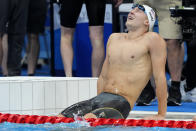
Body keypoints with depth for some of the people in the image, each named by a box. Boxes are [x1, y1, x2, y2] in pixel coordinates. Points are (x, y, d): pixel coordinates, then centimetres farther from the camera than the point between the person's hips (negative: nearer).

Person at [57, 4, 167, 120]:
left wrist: (161, 115, -8)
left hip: (121, 103, -7)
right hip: (99, 98, 7)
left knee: (88, 119, -37)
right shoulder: (114, 38, 22)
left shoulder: (152, 39, 0)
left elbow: (160, 77, -5)